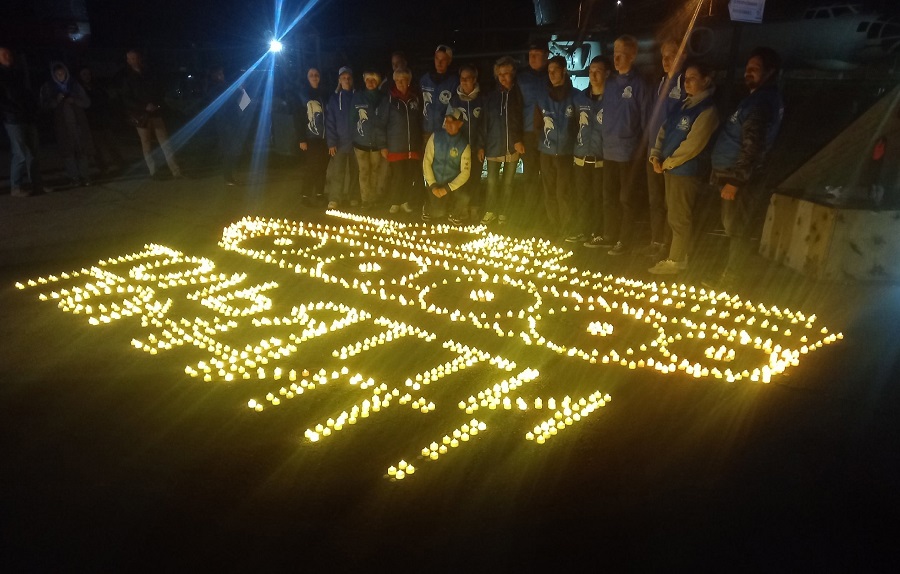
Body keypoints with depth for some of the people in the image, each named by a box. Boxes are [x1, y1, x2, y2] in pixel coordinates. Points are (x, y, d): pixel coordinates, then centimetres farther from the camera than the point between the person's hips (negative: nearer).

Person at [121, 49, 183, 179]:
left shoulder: (148, 74, 10)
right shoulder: (127, 78, 2)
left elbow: (159, 90, 14)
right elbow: (127, 99, -4)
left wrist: (157, 104, -6)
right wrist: (145, 107, -15)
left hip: (155, 113, 2)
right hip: (141, 116, -2)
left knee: (164, 141, -5)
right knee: (146, 143, 2)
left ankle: (175, 171, -9)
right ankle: (153, 171, 7)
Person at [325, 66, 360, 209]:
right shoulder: (334, 98, 4)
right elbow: (330, 121, 0)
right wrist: (331, 142, -9)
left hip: (356, 141, 1)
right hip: (340, 141, -1)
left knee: (355, 171, 6)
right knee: (337, 172, -6)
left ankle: (354, 198, 17)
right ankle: (334, 200, -3)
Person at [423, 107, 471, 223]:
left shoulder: (464, 144, -7)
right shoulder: (435, 137, -5)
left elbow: (465, 172, -9)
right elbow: (427, 162, -4)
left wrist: (447, 189, -17)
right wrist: (433, 185, -12)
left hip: (453, 184, 0)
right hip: (435, 183, 0)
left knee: (464, 201, -29)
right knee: (438, 213, -19)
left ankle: (455, 216, 6)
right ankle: (429, 207, 19)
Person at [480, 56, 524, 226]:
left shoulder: (518, 95, 4)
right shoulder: (491, 96, 7)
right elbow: (485, 122, 7)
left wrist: (520, 141, -8)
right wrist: (482, 145, 3)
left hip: (512, 146, -1)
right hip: (494, 146, 1)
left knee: (508, 182, 6)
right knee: (492, 181, 1)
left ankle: (503, 214, 18)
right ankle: (490, 211, 19)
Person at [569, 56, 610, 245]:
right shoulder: (580, 97, 10)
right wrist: (574, 145, 12)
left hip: (602, 158, -4)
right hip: (581, 157, 4)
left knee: (598, 197, 2)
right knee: (581, 197, 9)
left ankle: (598, 233, 13)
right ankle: (581, 231, 20)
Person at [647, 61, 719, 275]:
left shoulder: (707, 110, -13)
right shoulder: (685, 105, 15)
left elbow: (693, 145, -18)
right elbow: (665, 130, 15)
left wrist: (667, 163, -11)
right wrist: (656, 156, 1)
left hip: (687, 170, -9)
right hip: (671, 168, 9)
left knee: (679, 217, -1)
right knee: (674, 216, 15)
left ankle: (675, 261, 9)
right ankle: (676, 254, 26)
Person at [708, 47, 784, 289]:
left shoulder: (761, 102, -18)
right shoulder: (768, 97, 15)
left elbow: (752, 147, -23)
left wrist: (734, 181, -21)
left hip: (741, 177, -10)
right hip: (735, 173, 10)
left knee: (735, 229, -1)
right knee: (733, 228, 16)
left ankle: (729, 280, 8)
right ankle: (730, 277, 26)